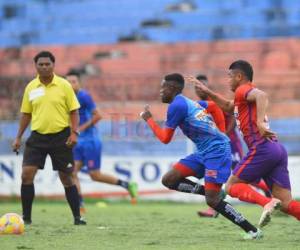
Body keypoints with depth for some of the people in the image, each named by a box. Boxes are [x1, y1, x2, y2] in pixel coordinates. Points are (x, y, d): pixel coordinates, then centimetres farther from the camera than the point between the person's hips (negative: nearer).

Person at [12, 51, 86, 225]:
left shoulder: (64, 85, -3)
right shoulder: (31, 87, 5)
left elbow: (74, 111, -2)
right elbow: (26, 113, 13)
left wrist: (74, 133, -14)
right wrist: (19, 137, 10)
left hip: (61, 137, -2)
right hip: (38, 136, 2)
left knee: (66, 178, 3)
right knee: (26, 175, -8)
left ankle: (77, 217, 14)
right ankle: (26, 216, 2)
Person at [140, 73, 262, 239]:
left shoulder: (177, 105, -11)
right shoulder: (189, 103, 16)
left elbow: (165, 138, -5)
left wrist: (149, 119, 8)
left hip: (216, 151, -10)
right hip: (204, 152, 10)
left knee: (212, 201, -14)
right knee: (168, 180, 3)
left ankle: (253, 231, -9)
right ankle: (213, 193, 4)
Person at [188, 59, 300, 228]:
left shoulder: (242, 90, 0)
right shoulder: (245, 95, 28)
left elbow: (262, 95, -22)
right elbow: (228, 106, 45)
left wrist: (260, 122, -31)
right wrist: (206, 91, 41)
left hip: (262, 148, -8)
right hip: (278, 149, 8)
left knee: (232, 186, 3)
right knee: (286, 204, -1)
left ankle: (267, 202, -21)